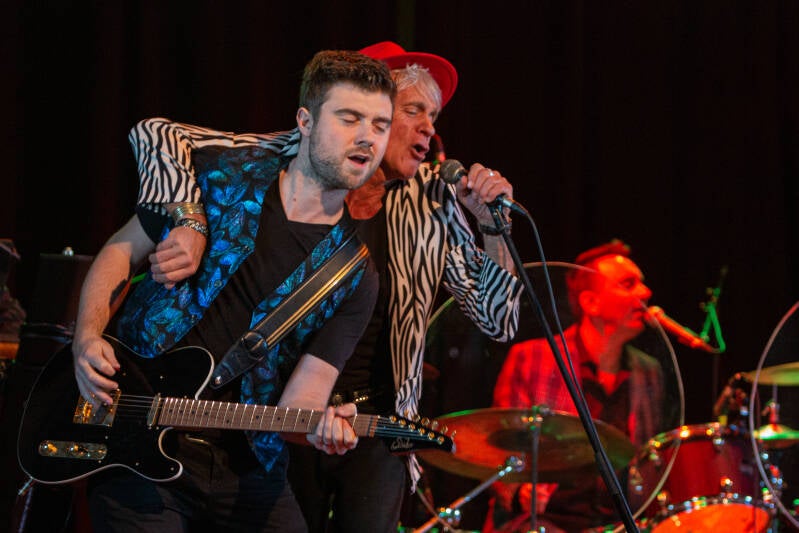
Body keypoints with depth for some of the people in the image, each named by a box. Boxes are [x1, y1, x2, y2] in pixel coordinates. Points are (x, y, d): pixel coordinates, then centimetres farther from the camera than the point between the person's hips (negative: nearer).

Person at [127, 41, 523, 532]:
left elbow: (498, 322, 2)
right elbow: (157, 136, -15)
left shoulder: (433, 204, 0)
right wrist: (188, 226, -30)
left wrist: (493, 228, -14)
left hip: (378, 427, 2)